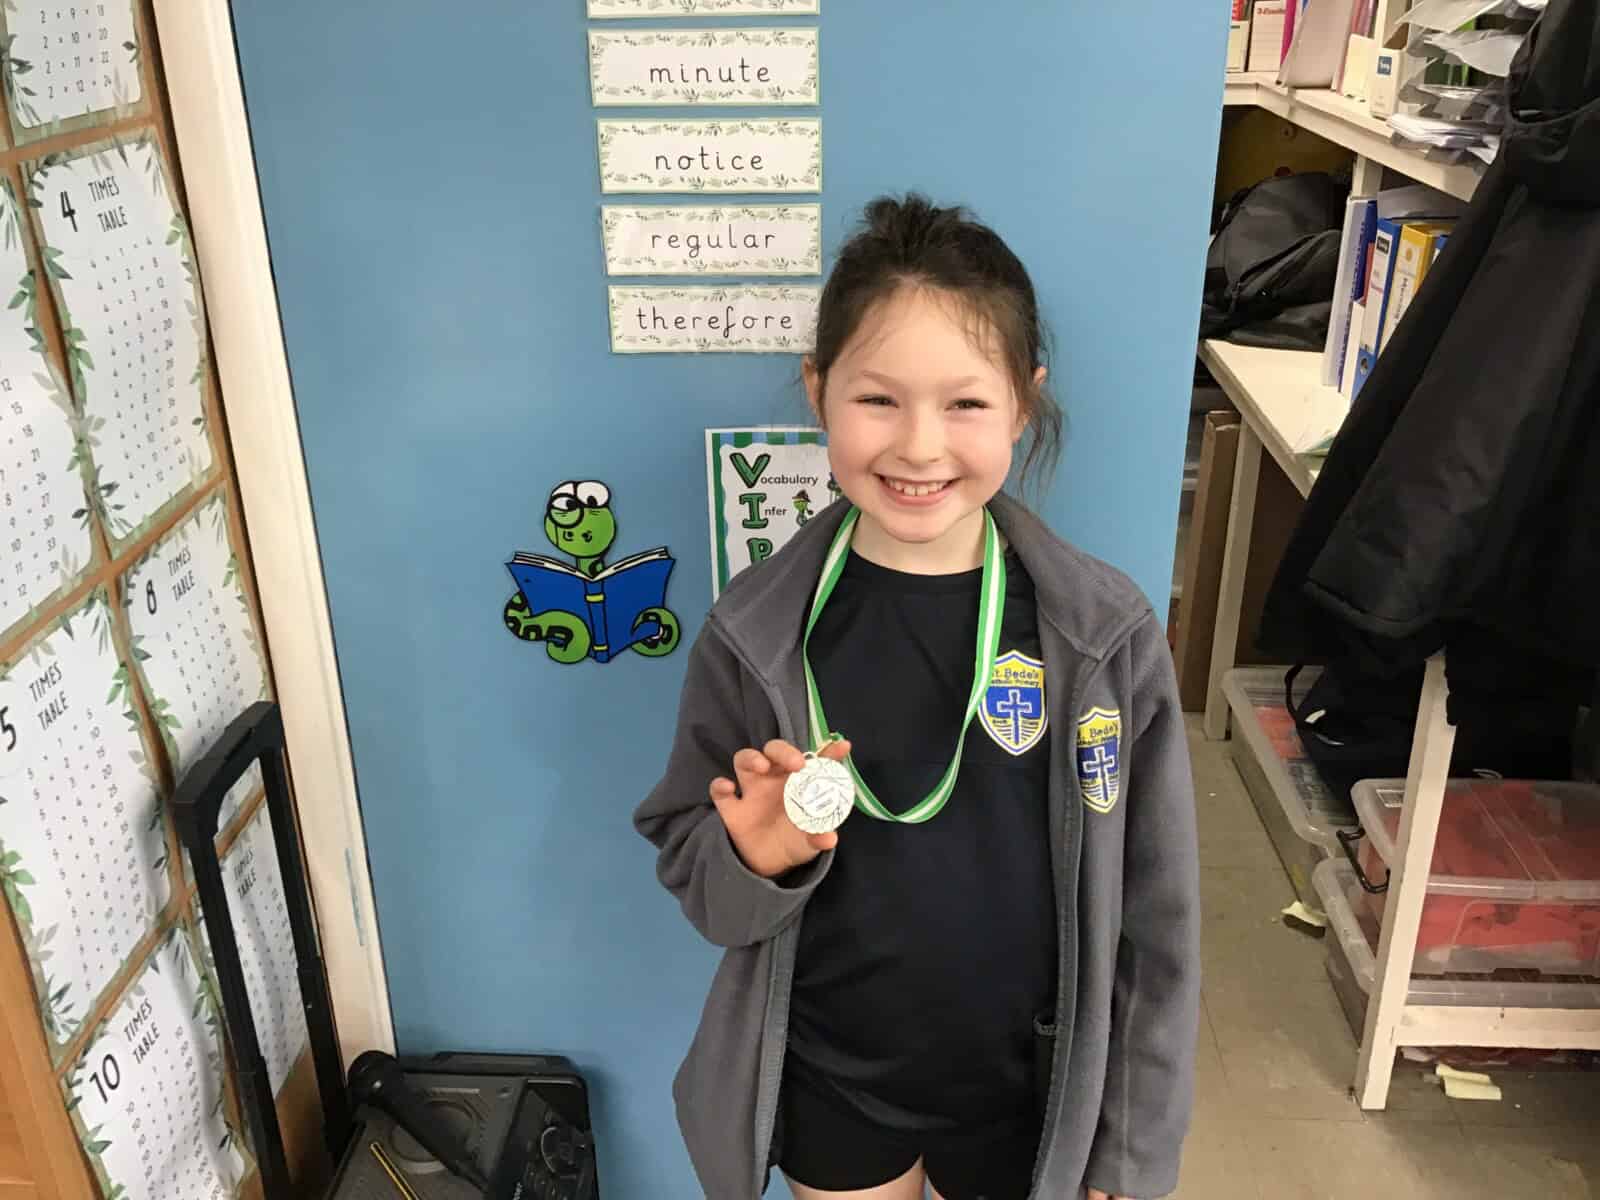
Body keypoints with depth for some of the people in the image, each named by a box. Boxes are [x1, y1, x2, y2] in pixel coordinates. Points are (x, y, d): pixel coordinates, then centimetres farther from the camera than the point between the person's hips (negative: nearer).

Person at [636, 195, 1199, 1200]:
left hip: (1030, 1085, 0)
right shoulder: (756, 634, -15)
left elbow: (1156, 918, -7)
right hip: (827, 1081, 1)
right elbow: (697, 878, -4)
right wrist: (758, 857, -25)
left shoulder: (1107, 634, -16)